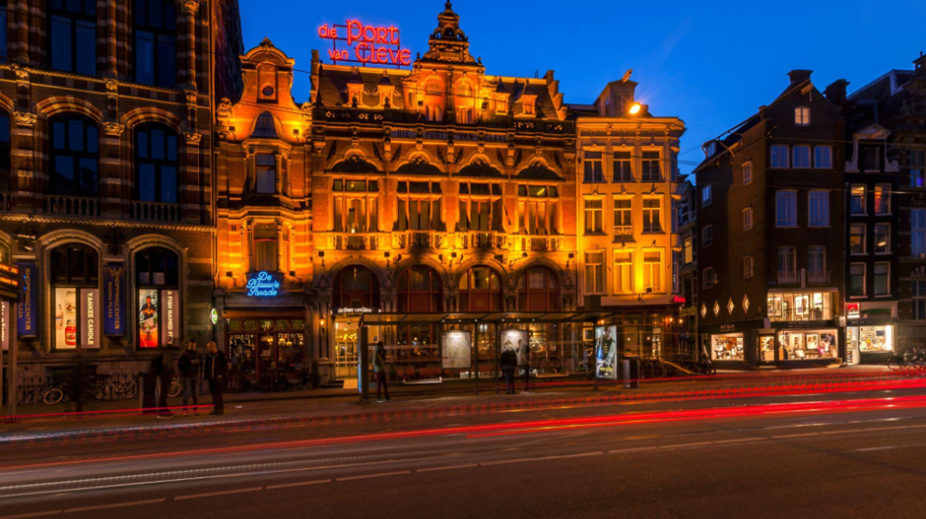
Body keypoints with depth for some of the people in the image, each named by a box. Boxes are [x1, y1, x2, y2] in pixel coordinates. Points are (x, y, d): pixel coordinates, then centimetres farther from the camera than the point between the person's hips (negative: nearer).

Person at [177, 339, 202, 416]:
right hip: (187, 376, -4)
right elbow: (179, 364, -8)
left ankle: (196, 409, 10)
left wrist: (198, 362, -6)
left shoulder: (197, 353, 11)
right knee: (186, 393, -5)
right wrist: (189, 363, -17)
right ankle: (184, 410, 1)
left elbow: (201, 364, 17)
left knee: (196, 393, 5)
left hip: (195, 375, 4)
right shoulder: (185, 354, -2)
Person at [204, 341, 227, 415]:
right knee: (213, 394, 8)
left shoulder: (221, 355, -4)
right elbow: (205, 366, 19)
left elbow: (225, 366, -3)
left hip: (218, 378, -5)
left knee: (218, 393, -8)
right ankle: (215, 409, 16)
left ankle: (221, 409, -4)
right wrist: (206, 375, 11)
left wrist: (221, 374, -11)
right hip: (211, 378, 5)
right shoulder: (208, 356, 10)